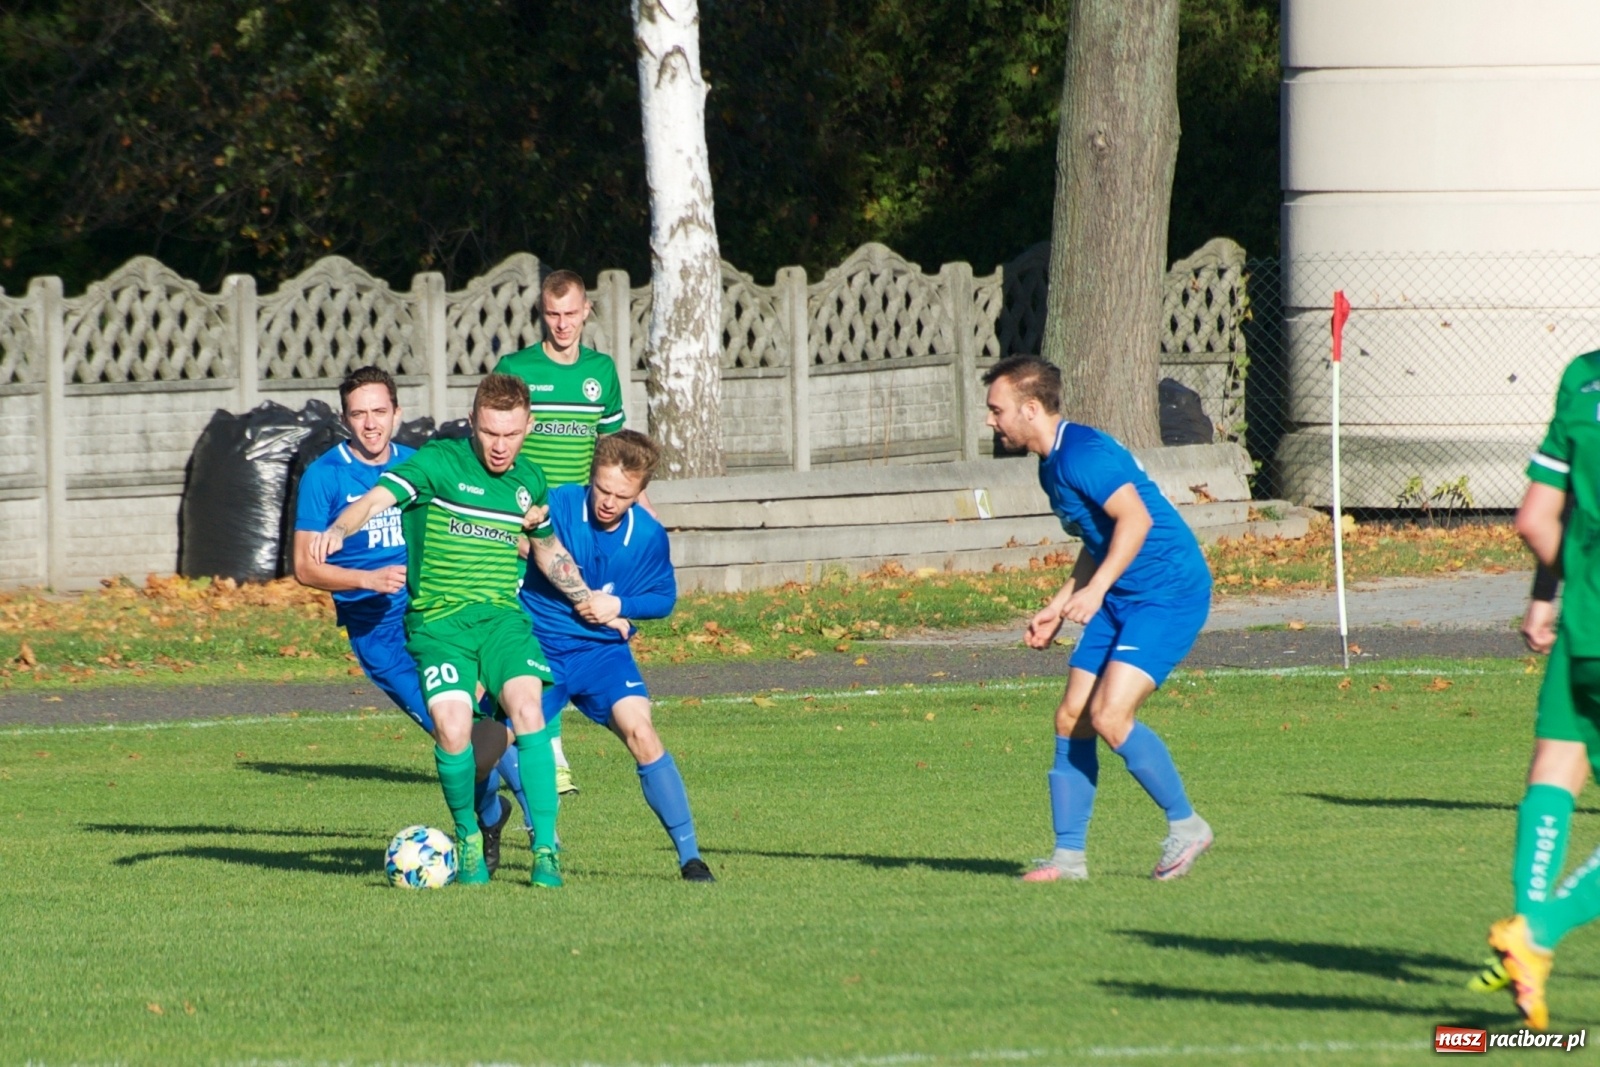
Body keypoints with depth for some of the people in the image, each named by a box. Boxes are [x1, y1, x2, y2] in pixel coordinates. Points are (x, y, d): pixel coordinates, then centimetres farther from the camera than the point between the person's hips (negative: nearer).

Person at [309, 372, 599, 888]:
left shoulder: (529, 481, 11)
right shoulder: (439, 463, -6)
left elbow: (548, 550, 30)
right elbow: (376, 499, -21)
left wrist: (590, 601, 26)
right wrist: (339, 529, -41)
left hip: (503, 615, 3)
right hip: (439, 620, -3)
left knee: (527, 709, -21)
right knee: (452, 729, -21)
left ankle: (546, 848, -14)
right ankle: (467, 837, 7)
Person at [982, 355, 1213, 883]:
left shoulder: (1082, 453, -18)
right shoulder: (1052, 466, 14)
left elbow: (1135, 519, -29)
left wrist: (1095, 589, -37)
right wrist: (1059, 606, 23)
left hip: (1169, 594, -10)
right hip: (1120, 601, 10)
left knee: (1109, 717, -19)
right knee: (1071, 719, 4)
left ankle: (1185, 824, -2)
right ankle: (1068, 855, 9)